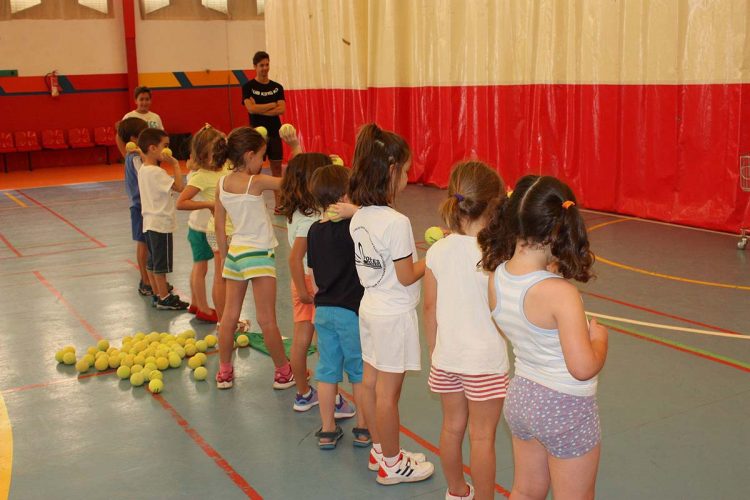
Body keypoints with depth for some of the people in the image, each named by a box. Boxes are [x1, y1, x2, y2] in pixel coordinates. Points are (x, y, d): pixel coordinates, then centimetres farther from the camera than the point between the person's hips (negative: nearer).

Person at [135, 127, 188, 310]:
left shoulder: (143, 169, 8)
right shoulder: (156, 172, -20)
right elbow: (178, 186, -24)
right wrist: (175, 164, -17)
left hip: (150, 222, 10)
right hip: (161, 223, -10)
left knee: (152, 262, 15)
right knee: (161, 264, 0)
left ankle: (157, 294, 25)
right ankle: (164, 298, 9)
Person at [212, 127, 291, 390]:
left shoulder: (222, 183, 2)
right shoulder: (256, 182, -16)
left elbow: (219, 228, 7)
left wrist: (225, 256, 16)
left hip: (235, 252, 6)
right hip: (258, 254, -6)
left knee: (229, 314, 14)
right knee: (267, 319, 2)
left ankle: (224, 372, 24)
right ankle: (283, 372, 16)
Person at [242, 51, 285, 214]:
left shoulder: (277, 87, 8)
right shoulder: (248, 87, -1)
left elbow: (282, 109, -4)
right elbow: (251, 108, -14)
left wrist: (260, 109, -13)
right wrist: (273, 105, -8)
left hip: (274, 133, 3)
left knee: (277, 167, 5)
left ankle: (278, 205, 9)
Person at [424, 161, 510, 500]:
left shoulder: (437, 251, -6)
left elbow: (430, 309, 3)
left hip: (447, 357, 5)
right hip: (485, 359, -5)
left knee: (452, 427, 20)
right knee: (482, 437, 9)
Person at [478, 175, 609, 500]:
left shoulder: (496, 277, -10)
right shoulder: (560, 293, -29)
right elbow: (583, 367, -27)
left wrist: (545, 269, 0)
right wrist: (600, 337, -8)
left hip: (521, 396, 6)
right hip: (565, 407, -6)